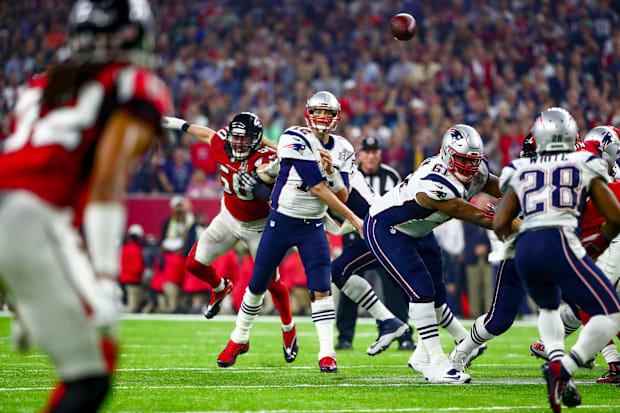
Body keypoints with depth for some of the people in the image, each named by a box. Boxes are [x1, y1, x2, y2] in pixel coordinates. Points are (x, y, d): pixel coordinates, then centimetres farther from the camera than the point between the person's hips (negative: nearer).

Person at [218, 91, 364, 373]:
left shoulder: (343, 151, 3)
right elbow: (318, 188, -18)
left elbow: (343, 196, -1)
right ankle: (239, 339, 29)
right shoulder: (296, 140, -16)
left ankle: (327, 353, -8)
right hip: (281, 221, -3)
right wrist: (352, 218, -14)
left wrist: (331, 170, -20)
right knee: (258, 284, 8)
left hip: (313, 227, 3)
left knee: (321, 288, -11)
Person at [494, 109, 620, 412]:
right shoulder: (584, 165, 15)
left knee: (549, 307, 33)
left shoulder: (520, 172, 21)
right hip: (560, 243, -4)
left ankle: (556, 359, 7)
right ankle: (563, 368, -20)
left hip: (525, 251, 4)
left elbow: (499, 225, 13)